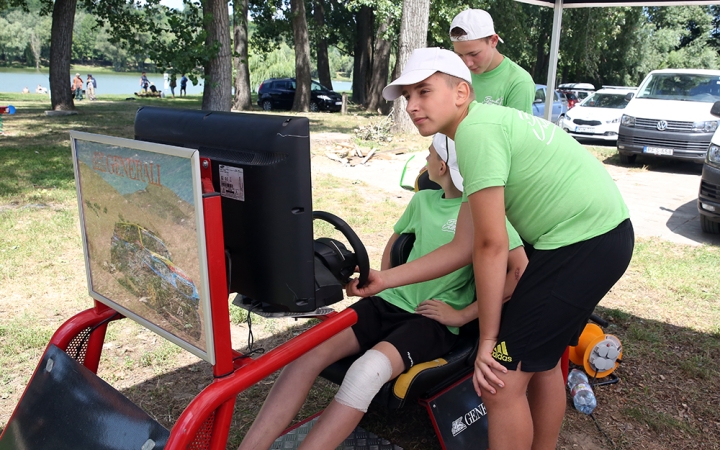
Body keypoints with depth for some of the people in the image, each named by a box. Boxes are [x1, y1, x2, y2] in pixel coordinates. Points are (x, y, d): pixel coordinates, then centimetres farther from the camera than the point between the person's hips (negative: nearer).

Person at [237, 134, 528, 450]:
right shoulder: (422, 200, 12)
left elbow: (519, 268, -18)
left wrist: (462, 315, -16)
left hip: (434, 320, -5)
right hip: (390, 302, 6)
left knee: (369, 370, -36)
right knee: (310, 351, -20)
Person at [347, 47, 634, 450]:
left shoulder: (475, 130, -16)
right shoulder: (488, 124, 14)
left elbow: (492, 246, -17)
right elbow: (464, 248, 11)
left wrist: (489, 339, -8)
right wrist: (384, 279, 11)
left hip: (583, 243, -11)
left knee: (501, 380, -6)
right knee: (541, 359, 25)